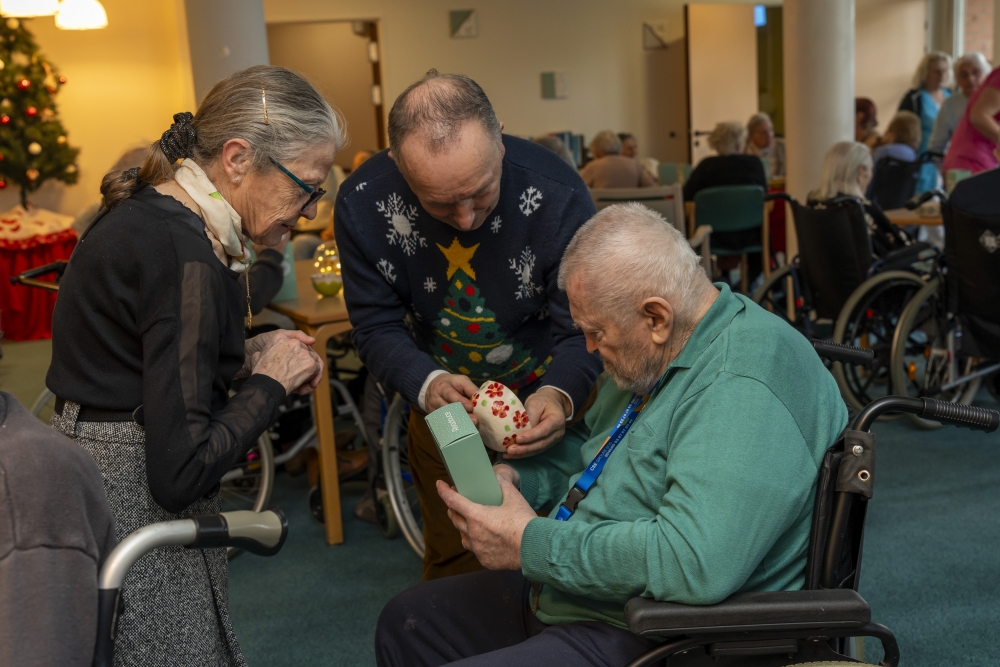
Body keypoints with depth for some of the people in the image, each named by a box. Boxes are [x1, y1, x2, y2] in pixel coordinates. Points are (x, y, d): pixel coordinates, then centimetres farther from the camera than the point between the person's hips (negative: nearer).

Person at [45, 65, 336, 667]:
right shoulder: (186, 258, -24)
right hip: (136, 510, -10)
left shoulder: (144, 209, 6)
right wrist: (271, 382, -12)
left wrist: (245, 355, 7)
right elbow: (181, 471, -25)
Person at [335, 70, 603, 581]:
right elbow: (376, 327, -13)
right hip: (442, 405, 2)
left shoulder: (557, 194, -27)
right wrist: (427, 384, -33)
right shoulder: (362, 203, -21)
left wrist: (560, 395, -40)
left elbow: (582, 328, -19)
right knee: (452, 560, 15)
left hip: (547, 402, -1)